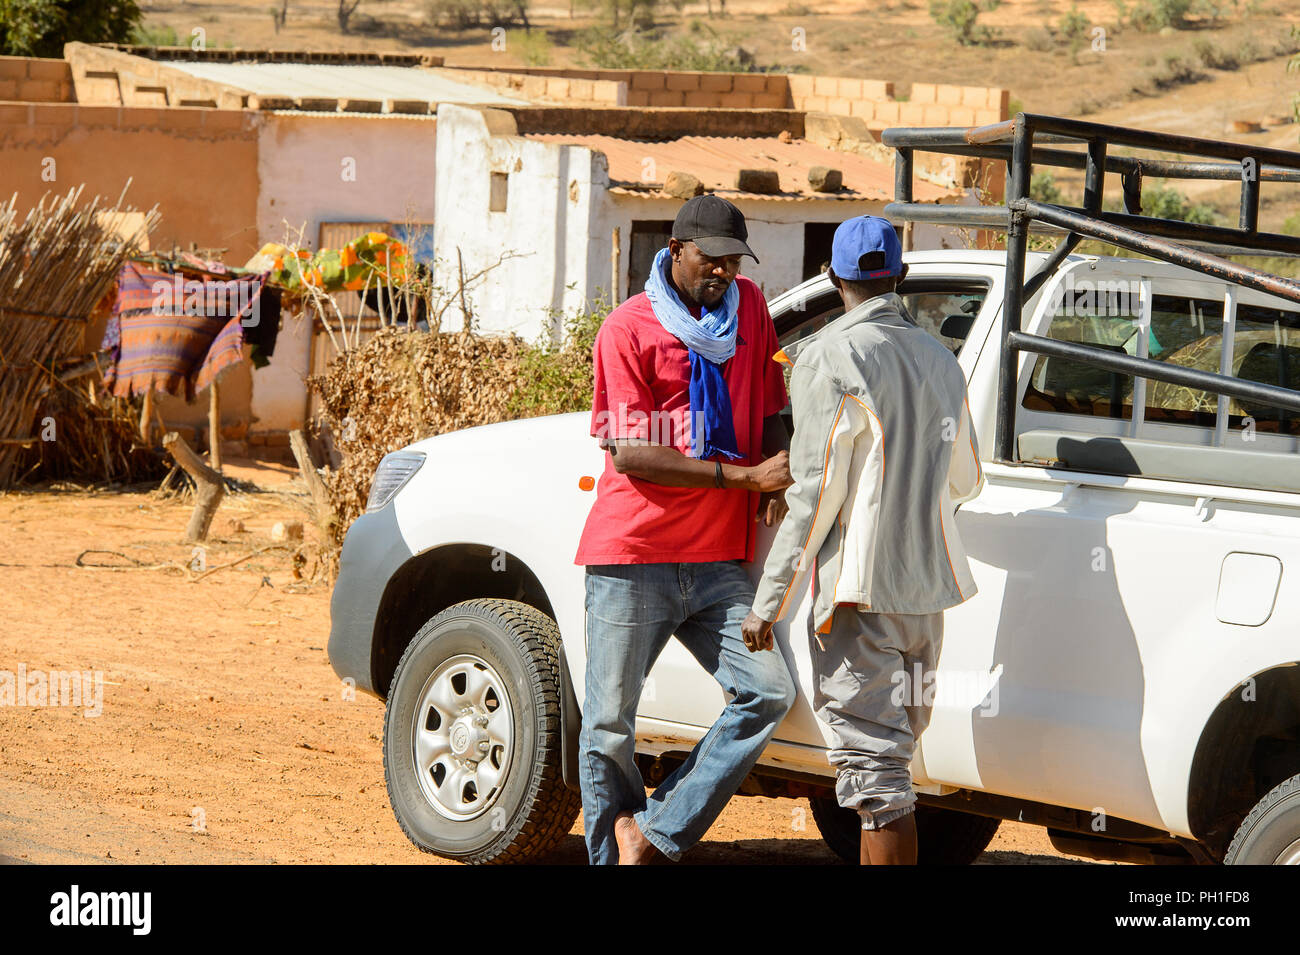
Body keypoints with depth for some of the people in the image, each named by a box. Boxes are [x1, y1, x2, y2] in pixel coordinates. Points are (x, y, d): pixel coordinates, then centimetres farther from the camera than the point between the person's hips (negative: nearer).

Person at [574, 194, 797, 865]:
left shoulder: (749, 308, 11)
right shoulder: (630, 327, -6)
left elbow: (770, 413, 22)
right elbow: (630, 454, -13)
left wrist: (776, 483, 0)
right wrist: (744, 475, -18)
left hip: (719, 562, 4)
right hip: (633, 560, -4)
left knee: (769, 691, -11)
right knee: (609, 726, 1)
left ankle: (656, 833, -6)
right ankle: (611, 856, 17)